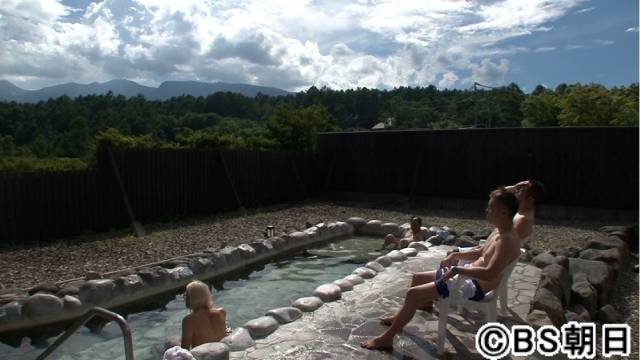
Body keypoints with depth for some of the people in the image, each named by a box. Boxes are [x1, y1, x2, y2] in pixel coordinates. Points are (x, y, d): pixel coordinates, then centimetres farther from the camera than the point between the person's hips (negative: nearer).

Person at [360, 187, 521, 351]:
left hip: (474, 286, -11)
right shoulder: (499, 232, 8)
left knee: (413, 293, -15)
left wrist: (457, 269, -28)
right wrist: (457, 255, 7)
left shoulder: (507, 240, -24)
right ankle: (401, 317, 34)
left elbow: (489, 274, -35)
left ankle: (387, 338, -2)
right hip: (468, 276, 11)